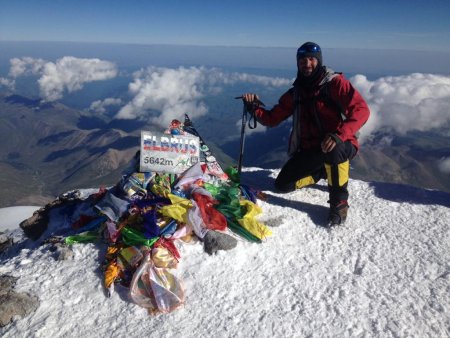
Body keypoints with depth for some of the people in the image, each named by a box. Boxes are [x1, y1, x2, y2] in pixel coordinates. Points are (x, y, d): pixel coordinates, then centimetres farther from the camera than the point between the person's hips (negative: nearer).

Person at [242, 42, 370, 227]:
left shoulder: (335, 83, -11)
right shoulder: (295, 93, 6)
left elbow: (361, 110, -22)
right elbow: (272, 119, 7)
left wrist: (339, 135, -37)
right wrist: (255, 107, -11)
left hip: (341, 146, -5)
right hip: (310, 150, 6)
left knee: (333, 150, -41)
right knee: (282, 184, -2)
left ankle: (339, 202, -16)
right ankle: (325, 171, 22)